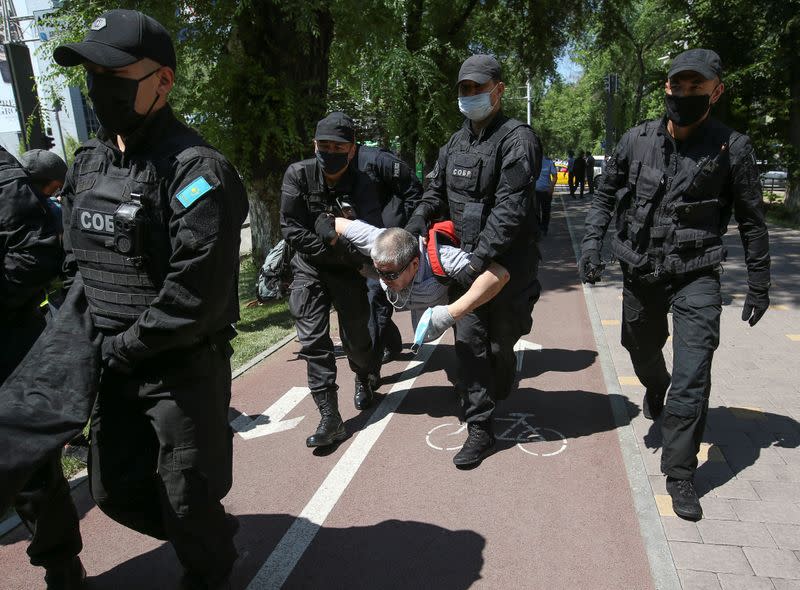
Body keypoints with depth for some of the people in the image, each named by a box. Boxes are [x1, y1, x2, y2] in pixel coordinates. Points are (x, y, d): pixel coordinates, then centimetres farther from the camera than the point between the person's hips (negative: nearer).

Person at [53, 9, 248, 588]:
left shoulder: (196, 170, -19)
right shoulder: (88, 162, 7)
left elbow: (197, 293, -24)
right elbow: (77, 258, 16)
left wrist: (125, 347, -15)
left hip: (184, 368, -8)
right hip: (114, 365, 8)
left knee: (187, 498, 9)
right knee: (115, 491, 20)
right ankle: (209, 537, 48)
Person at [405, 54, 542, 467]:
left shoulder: (517, 139, -11)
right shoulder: (455, 143, 12)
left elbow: (511, 209, -20)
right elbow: (435, 195, 17)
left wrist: (480, 258, -26)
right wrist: (407, 234, 1)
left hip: (508, 262, -5)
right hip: (465, 261, 5)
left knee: (501, 343, 10)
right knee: (468, 341, 2)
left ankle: (500, 397, 40)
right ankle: (480, 428, 14)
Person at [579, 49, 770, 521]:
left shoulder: (731, 148, -7)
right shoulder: (637, 140, -1)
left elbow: (751, 220, 1)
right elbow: (606, 195, 11)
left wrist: (759, 284, 4)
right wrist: (593, 242, -3)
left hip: (696, 277, -2)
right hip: (640, 271, 3)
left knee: (692, 379, -7)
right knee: (643, 353, 21)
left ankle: (680, 474, 7)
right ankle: (656, 388, 57)